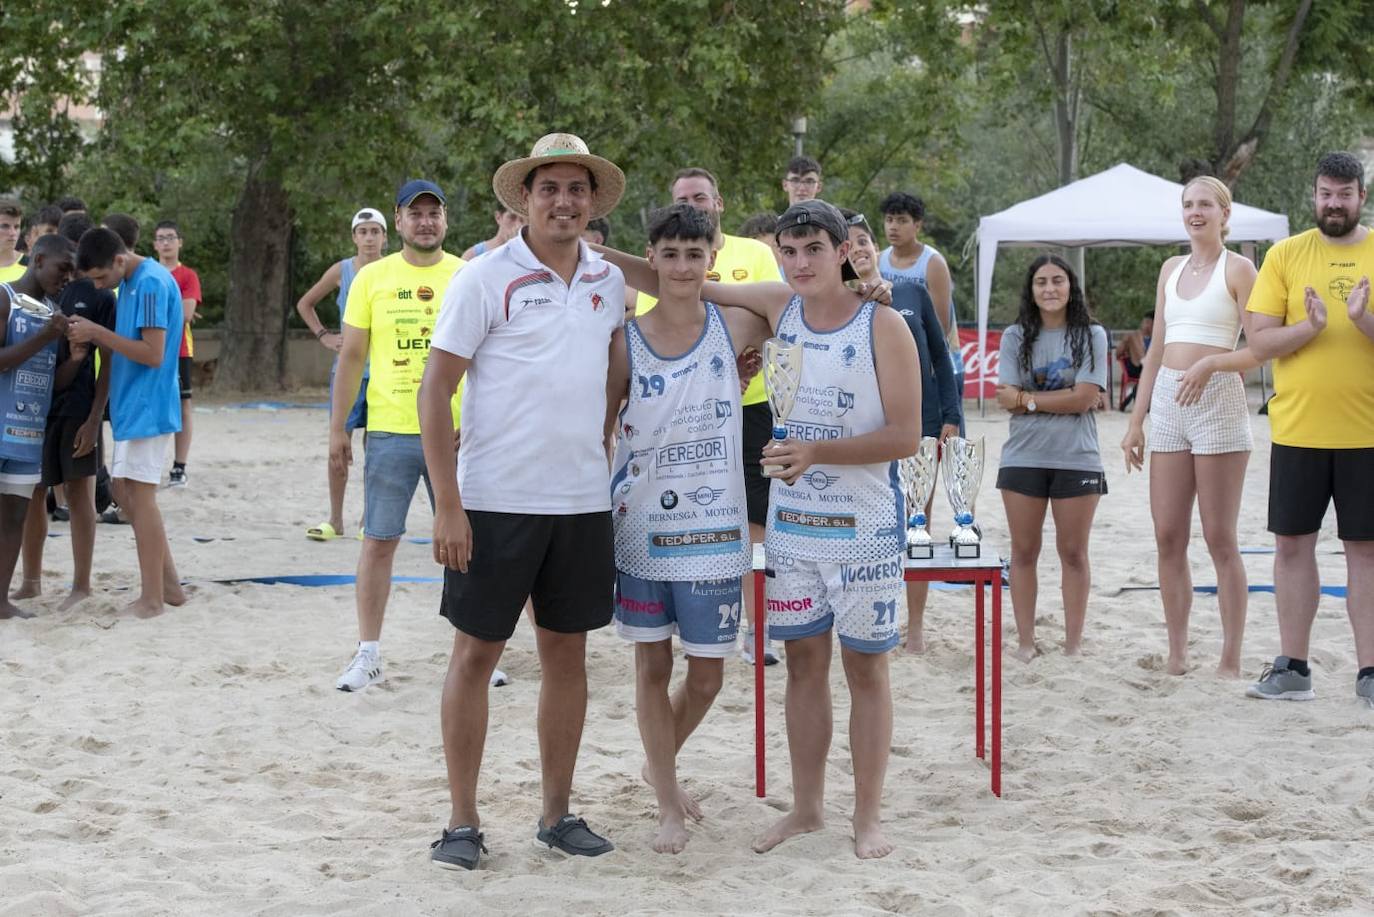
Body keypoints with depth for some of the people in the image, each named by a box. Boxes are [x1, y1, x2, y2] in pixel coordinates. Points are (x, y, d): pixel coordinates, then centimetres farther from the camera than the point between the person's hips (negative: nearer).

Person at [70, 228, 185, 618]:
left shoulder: (151, 284, -18)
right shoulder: (131, 282, 11)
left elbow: (153, 354, -23)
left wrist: (97, 333, -20)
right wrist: (92, 336, -2)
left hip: (146, 406, -10)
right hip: (132, 406, 10)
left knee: (139, 494, -5)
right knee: (126, 491, 13)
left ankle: (152, 598, 1)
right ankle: (169, 583, 19)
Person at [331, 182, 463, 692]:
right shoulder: (372, 278, 4)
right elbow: (351, 358, 6)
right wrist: (337, 428, 2)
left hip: (456, 430, 0)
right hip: (389, 430, 0)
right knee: (378, 540, 3)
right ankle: (369, 653, 11)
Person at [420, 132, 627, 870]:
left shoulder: (609, 282, 7)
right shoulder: (486, 278, -7)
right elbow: (434, 392, -9)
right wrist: (446, 505, -14)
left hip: (583, 502, 5)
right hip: (495, 500, -4)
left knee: (567, 650, 10)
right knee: (476, 652, 1)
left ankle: (557, 812, 21)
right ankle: (462, 821, 9)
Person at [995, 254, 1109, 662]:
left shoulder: (1091, 335, 1)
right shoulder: (1016, 337, 5)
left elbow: (1084, 398, -10)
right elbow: (1007, 398, -4)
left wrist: (1028, 398, -8)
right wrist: (1063, 399, -10)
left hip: (1076, 460, -1)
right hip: (1023, 457, 2)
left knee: (1073, 553, 5)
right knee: (1024, 552, 5)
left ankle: (1073, 644, 12)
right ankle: (1025, 642, 13)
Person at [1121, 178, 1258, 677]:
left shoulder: (1237, 269, -2)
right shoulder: (1172, 268, 16)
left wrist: (1211, 363, -24)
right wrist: (1136, 420, 15)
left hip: (1219, 402, -6)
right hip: (1167, 405, 6)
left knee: (1220, 540, -4)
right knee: (1168, 539, 4)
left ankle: (1231, 660, 2)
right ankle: (1177, 655, 12)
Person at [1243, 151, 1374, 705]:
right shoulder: (1285, 256, 4)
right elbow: (1258, 342, 0)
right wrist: (1309, 327, -17)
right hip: (1297, 429, 1)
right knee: (1292, 543, 5)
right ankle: (1292, 669, 13)